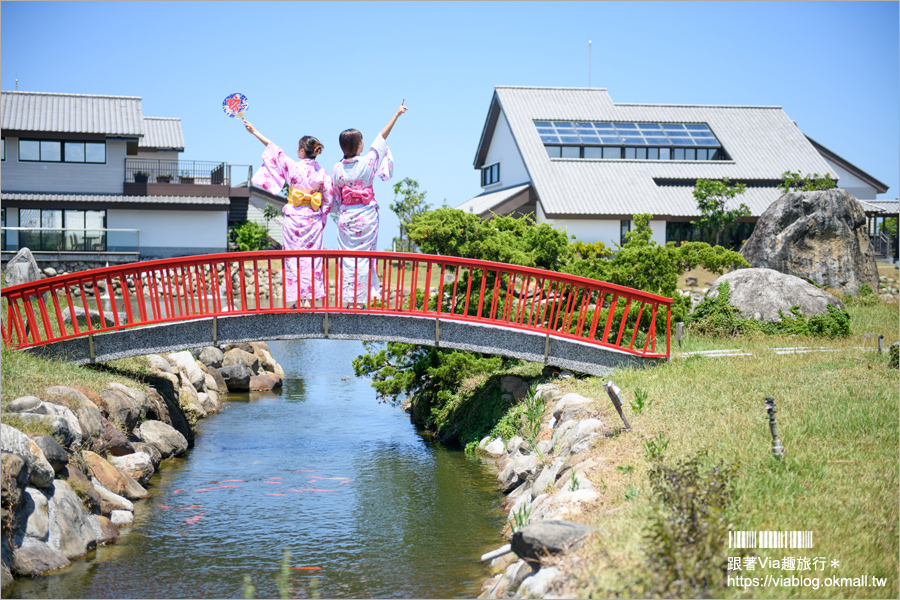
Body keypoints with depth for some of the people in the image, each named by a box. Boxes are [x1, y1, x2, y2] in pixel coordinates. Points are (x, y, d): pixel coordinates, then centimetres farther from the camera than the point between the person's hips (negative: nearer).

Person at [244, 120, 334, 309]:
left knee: (294, 257, 4)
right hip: (313, 219, 3)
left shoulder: (293, 167, -8)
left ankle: (297, 299, 3)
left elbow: (274, 151, 2)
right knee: (312, 257, 6)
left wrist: (255, 132, 13)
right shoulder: (322, 172, -1)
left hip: (294, 218, -3)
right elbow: (329, 197, 1)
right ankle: (309, 298, 5)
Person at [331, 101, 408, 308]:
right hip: (366, 215, -2)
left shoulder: (337, 169, -2)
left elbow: (335, 197, 7)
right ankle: (361, 300, 2)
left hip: (346, 215, 2)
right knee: (363, 256, 3)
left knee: (347, 257, 6)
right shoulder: (366, 163, -10)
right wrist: (397, 114, 2)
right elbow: (382, 137, -4)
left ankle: (349, 301, 6)